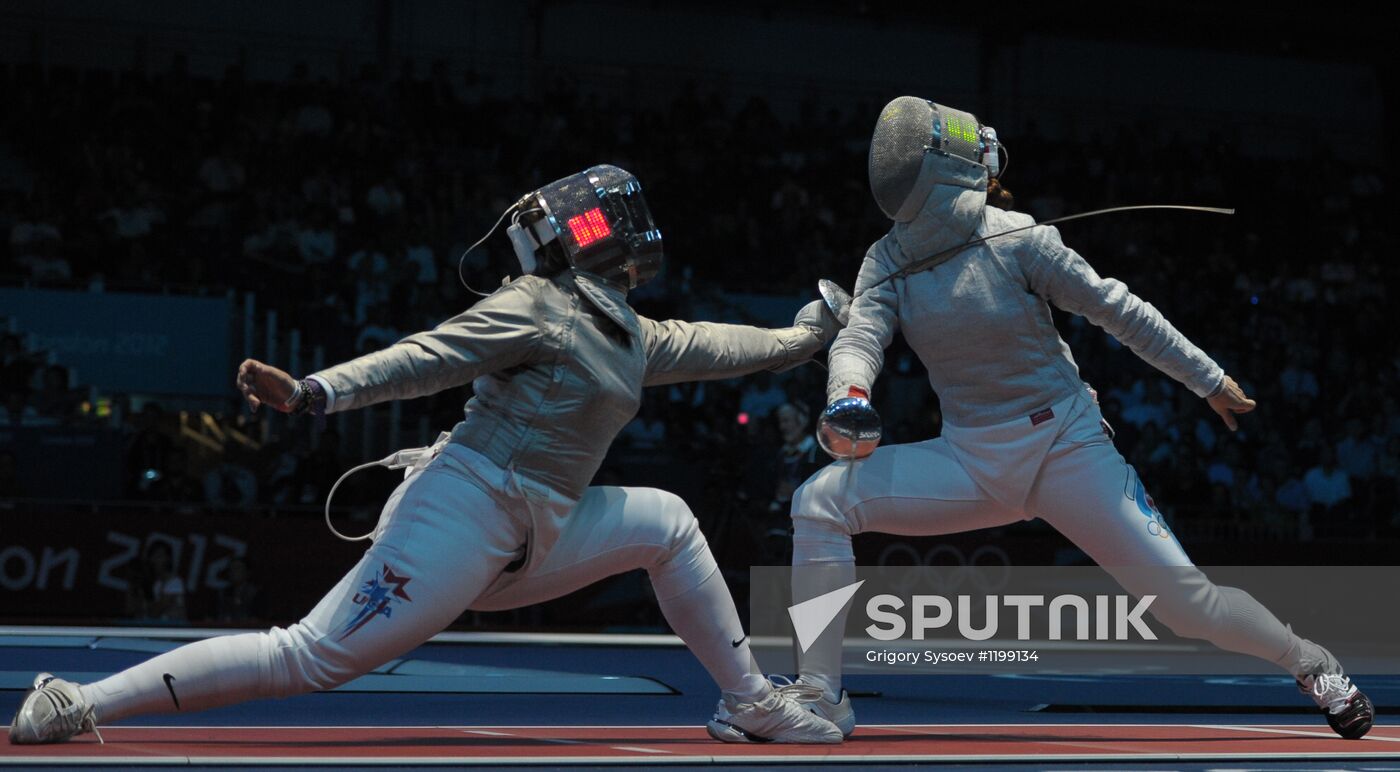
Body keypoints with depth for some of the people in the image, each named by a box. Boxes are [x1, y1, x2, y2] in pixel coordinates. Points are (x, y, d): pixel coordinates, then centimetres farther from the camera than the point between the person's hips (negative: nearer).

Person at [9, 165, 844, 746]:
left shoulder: (631, 336, 17)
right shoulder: (539, 306, -8)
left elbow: (712, 347, 33)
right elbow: (425, 358, -18)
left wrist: (808, 332, 42)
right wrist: (315, 392, -30)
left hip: (526, 542, 9)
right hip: (462, 512, -9)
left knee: (665, 521, 11)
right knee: (314, 658, -18)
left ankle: (751, 703, 17)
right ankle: (74, 705, -20)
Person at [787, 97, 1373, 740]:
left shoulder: (1015, 239, -16)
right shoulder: (887, 261, -3)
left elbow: (1119, 311, -9)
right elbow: (860, 339, -17)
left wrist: (1209, 380, -3)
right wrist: (847, 398, -42)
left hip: (1065, 448, -4)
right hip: (970, 461, 4)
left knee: (1188, 603, -9)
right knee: (819, 504, -17)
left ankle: (1311, 664, 20)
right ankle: (820, 699, -12)